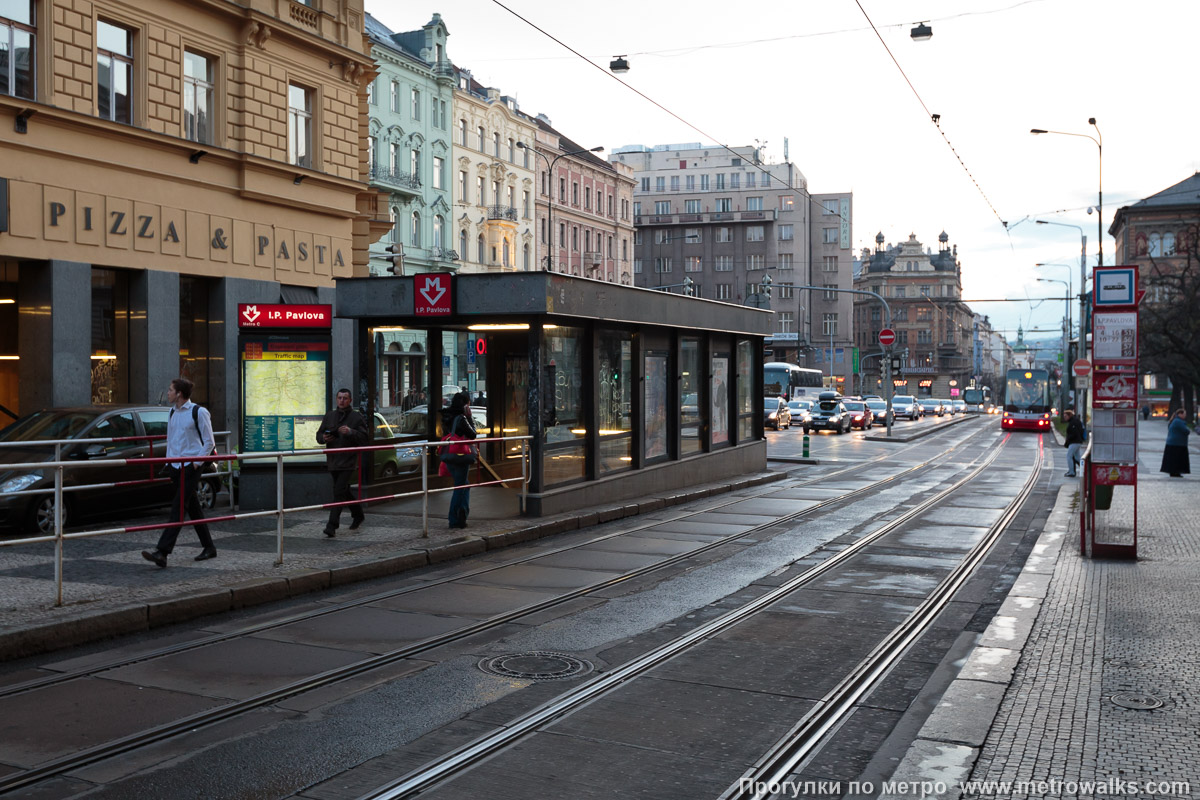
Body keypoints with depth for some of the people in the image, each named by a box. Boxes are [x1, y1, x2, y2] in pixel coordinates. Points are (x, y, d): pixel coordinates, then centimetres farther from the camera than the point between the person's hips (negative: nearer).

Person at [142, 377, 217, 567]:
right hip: (175, 466, 8)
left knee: (178, 508, -13)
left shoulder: (199, 412, -9)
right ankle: (209, 547, 22)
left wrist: (197, 463, -12)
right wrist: (168, 460, 15)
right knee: (193, 509, 12)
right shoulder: (172, 412, 13)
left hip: (191, 467, -8)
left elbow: (209, 442, -7)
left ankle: (162, 552, -21)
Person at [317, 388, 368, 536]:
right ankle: (358, 515, 37)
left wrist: (351, 432, -25)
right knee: (344, 491, 17)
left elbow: (364, 438, -9)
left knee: (339, 492, -13)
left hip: (348, 461, -6)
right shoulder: (330, 416, 12)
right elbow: (319, 435, 15)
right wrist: (323, 437, -8)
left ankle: (332, 526, -15)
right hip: (333, 461, 6)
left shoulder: (356, 417, -3)